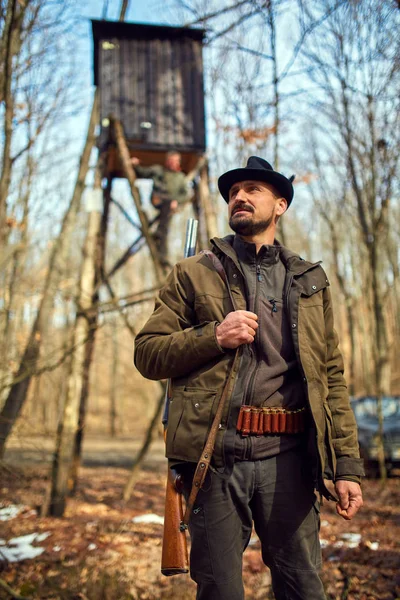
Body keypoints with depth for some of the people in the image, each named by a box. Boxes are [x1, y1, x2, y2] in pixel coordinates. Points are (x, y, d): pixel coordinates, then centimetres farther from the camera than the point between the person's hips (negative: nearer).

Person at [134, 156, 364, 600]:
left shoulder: (310, 281, 15)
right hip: (215, 455, -1)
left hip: (288, 457, 2)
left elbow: (332, 377, 12)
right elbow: (146, 353, 4)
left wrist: (347, 464, 4)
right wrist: (213, 337, -12)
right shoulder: (194, 274, 9)